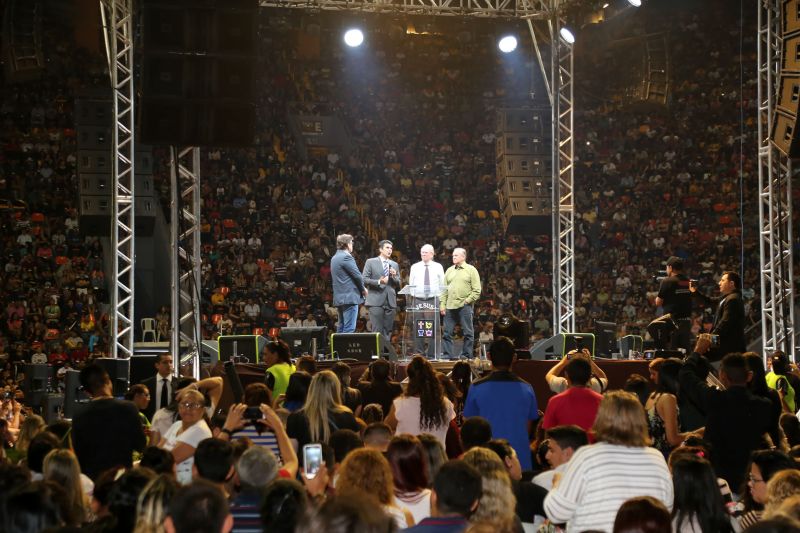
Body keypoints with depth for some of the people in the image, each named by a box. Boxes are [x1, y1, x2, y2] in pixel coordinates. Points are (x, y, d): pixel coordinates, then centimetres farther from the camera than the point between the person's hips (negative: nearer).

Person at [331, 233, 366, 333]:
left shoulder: (334, 258, 16)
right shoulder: (346, 257, -12)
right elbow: (357, 275, -14)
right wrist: (363, 289, 4)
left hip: (339, 298, 10)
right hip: (350, 297, -9)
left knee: (341, 328, 12)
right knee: (349, 329, -10)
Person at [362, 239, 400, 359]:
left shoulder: (394, 265, 18)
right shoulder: (370, 262, 5)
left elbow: (398, 285, 17)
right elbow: (364, 279, -3)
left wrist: (394, 276, -3)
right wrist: (378, 282, -15)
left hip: (390, 301, 5)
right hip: (376, 300, -4)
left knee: (388, 331, 4)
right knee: (377, 330, -9)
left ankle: (387, 353, 6)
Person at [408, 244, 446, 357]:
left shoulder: (438, 267, 8)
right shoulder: (415, 267, 11)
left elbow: (442, 284, 9)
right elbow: (411, 284, 13)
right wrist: (412, 296, 1)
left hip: (433, 300, -1)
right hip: (418, 300, 1)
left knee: (433, 328, -5)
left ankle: (432, 353, -1)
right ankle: (418, 353, 1)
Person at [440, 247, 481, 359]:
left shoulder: (471, 270, 3)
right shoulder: (449, 271, 16)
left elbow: (477, 290, -2)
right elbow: (444, 290, 14)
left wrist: (467, 301, -10)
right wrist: (442, 304, 5)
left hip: (464, 307, -4)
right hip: (450, 307, 4)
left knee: (468, 333, -2)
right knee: (447, 333, 3)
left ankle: (466, 356, 4)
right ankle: (447, 355, 8)